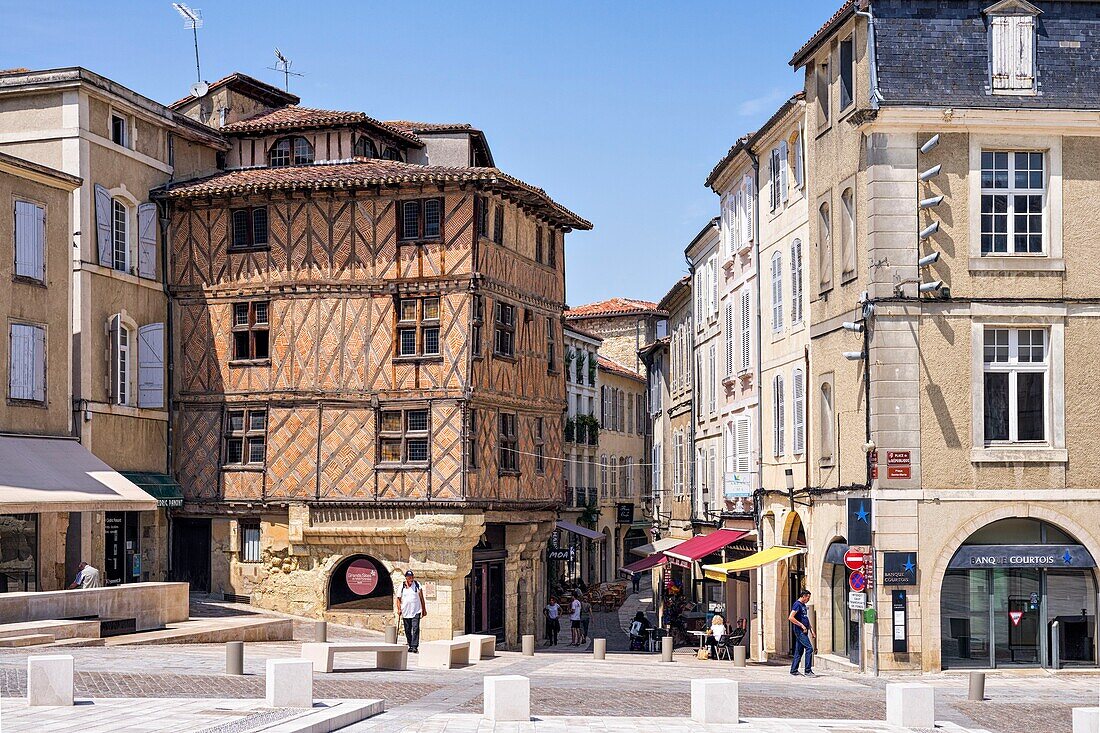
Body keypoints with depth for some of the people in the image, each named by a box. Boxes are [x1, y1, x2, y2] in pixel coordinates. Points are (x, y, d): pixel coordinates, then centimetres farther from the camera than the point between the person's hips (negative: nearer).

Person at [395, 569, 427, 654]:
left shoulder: (417, 585, 4)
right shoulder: (402, 587, 6)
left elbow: (421, 598, 8)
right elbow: (398, 599, 11)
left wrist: (424, 610, 6)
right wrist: (399, 609, -2)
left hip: (416, 612, -2)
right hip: (405, 612, 2)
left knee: (415, 629, -13)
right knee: (407, 630, 8)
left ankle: (415, 647, -16)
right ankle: (410, 646, 19)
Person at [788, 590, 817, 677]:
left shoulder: (803, 605, 19)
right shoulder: (797, 604, -11)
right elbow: (790, 617, -21)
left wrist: (811, 631, 22)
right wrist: (802, 625, -19)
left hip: (804, 631, 10)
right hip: (800, 630, -10)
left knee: (799, 650, 11)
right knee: (809, 648, -14)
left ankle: (794, 670, 15)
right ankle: (808, 671, -13)